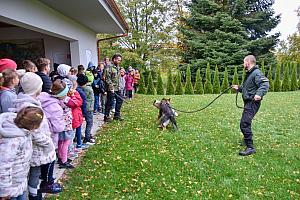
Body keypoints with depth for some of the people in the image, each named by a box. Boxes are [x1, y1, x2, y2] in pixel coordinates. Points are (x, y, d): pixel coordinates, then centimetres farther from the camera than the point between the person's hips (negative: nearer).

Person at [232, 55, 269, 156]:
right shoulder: (250, 73, 17)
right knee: (245, 123, 24)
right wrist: (239, 88, 17)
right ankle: (247, 139, 44)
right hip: (248, 102, 11)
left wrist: (259, 94, -41)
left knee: (244, 124, -15)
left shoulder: (256, 73, -15)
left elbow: (265, 83, -28)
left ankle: (250, 148, -9)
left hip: (252, 102, -11)